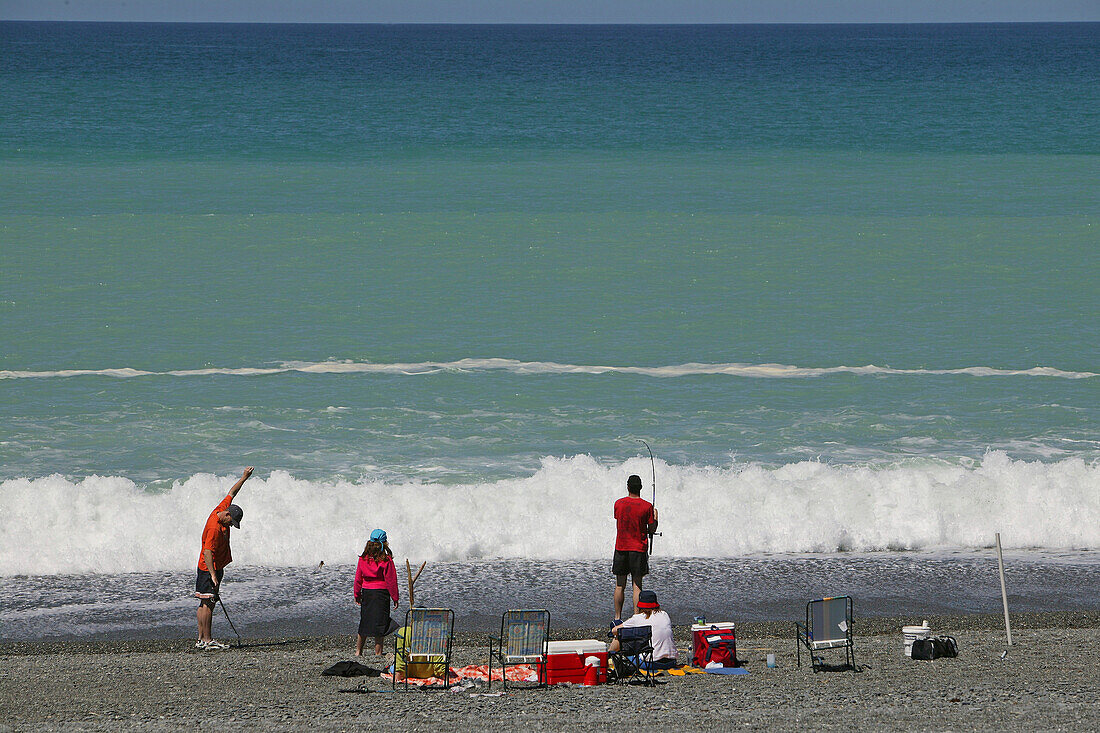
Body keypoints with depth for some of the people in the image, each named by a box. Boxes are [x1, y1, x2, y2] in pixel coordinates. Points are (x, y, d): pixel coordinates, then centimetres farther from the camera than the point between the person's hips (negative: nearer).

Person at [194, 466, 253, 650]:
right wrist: (213, 575, -31)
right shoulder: (214, 528, -24)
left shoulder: (222, 509, 2)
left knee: (205, 604, 10)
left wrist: (244, 478, 24)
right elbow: (207, 552, -27)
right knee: (208, 603, -10)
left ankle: (201, 639, 12)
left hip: (215, 567, 10)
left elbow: (231, 494, 19)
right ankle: (207, 640, -12)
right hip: (209, 568, -10)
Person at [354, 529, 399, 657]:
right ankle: (378, 653, 2)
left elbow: (358, 579, 8)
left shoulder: (363, 559, 2)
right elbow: (391, 580, -9)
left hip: (366, 592, 4)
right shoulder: (386, 560, -11)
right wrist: (395, 598, -2)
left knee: (364, 623, 14)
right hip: (381, 593, -4)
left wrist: (357, 596, 18)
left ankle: (358, 651, 18)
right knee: (380, 624, 1)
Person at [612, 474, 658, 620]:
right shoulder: (646, 506, -9)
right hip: (639, 548, -2)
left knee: (620, 585, 8)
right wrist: (655, 516, 15)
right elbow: (652, 529, -4)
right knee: (637, 584, 2)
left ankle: (617, 618, 9)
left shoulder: (619, 504, -2)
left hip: (621, 547, 2)